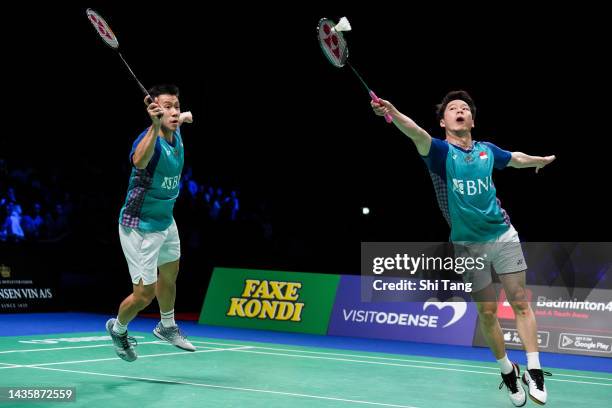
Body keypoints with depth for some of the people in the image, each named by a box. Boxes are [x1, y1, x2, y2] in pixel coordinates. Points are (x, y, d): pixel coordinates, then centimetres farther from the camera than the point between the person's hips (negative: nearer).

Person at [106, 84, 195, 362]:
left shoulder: (176, 135, -4)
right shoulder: (148, 140, -29)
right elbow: (139, 161, -57)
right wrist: (155, 126, -67)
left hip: (165, 222, 9)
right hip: (139, 227, -8)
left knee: (169, 275, 26)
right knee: (144, 294, -4)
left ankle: (167, 327, 50)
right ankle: (118, 329, 28)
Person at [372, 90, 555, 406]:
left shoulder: (487, 151, 4)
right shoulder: (440, 151, -9)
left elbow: (516, 158, 27)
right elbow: (418, 134, -32)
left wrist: (543, 160, 44)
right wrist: (392, 112, -53)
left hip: (504, 236, 3)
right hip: (468, 245, -3)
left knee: (521, 303, 0)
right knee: (487, 313, 4)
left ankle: (534, 371, 9)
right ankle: (507, 371, 23)